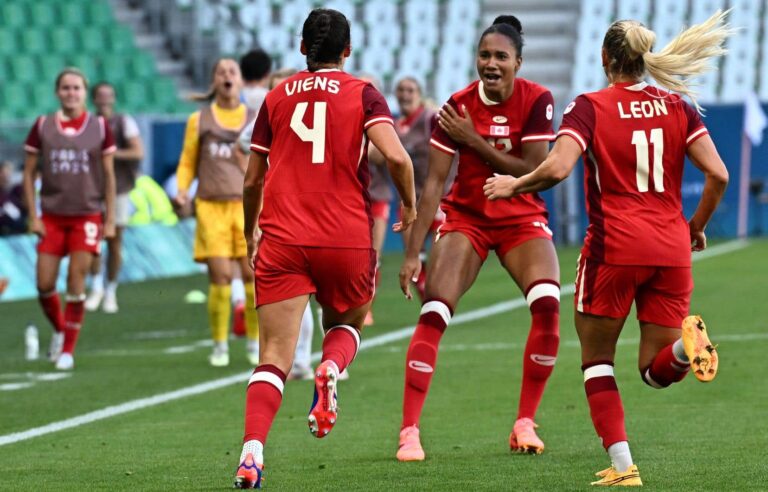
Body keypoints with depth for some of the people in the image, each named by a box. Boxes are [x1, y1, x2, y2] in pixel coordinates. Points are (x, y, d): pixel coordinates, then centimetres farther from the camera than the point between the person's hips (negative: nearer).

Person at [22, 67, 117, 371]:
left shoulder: (99, 127, 0)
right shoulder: (42, 127, 1)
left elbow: (109, 176, 4)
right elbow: (29, 173, 5)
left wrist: (110, 220, 1)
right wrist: (33, 217, -1)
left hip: (87, 216, -1)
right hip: (51, 216, 1)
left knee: (76, 283, -5)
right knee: (45, 284, -2)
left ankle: (68, 349, 6)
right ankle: (59, 330, 26)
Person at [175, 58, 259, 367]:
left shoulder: (255, 119, 10)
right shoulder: (199, 120, 8)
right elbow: (187, 163, 12)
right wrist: (182, 190, -5)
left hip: (248, 205, 1)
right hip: (212, 207, -1)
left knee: (253, 275, -6)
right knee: (221, 277, -8)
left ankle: (254, 344, 9)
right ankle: (220, 345, 6)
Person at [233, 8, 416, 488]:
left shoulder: (277, 97, 11)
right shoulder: (362, 94, 3)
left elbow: (252, 182, 15)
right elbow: (396, 156, -12)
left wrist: (251, 235, 31)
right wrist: (410, 205, 7)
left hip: (282, 238, 1)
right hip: (347, 240, -1)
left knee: (275, 357, -3)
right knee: (346, 324, 26)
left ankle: (252, 452, -24)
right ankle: (331, 368, -9)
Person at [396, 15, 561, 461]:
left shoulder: (536, 100, -12)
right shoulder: (458, 107, -11)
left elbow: (534, 172, -17)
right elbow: (434, 182, -11)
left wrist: (476, 141, -21)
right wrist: (413, 252, -16)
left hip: (523, 220, 0)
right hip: (466, 219, 0)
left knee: (547, 303, -22)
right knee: (433, 313, -18)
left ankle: (525, 423, -7)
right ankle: (409, 431, -15)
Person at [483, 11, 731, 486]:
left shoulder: (590, 107, -3)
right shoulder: (677, 107, 8)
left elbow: (557, 168, -18)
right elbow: (718, 174, 0)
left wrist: (514, 185, 1)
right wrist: (696, 228, 15)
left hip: (615, 247, -3)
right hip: (671, 250, 3)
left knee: (597, 360, 13)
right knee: (657, 370, 11)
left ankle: (622, 465, 0)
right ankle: (687, 343, -25)